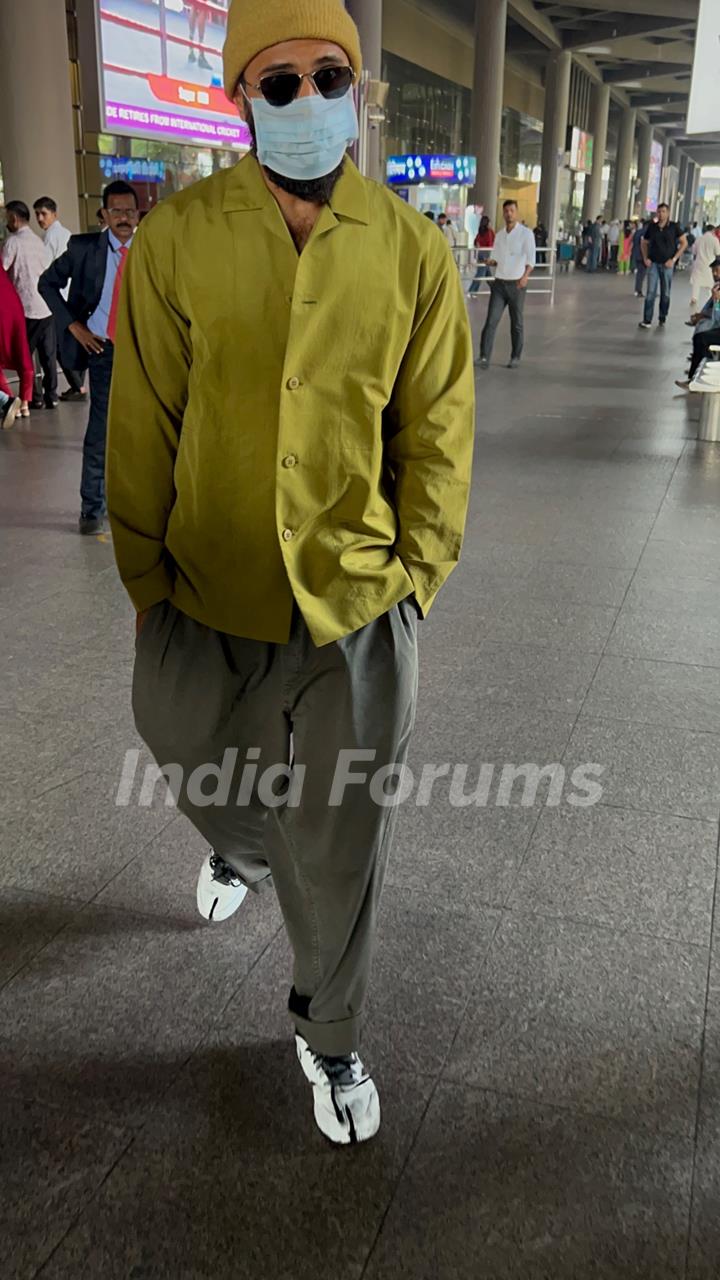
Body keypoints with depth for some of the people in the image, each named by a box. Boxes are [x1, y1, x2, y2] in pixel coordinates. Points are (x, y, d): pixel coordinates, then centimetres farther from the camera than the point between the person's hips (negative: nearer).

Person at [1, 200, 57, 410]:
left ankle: (34, 396, 2)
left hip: (27, 307, -6)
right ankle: (51, 395, 9)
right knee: (48, 355, 8)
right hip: (47, 305, 6)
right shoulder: (38, 241, 12)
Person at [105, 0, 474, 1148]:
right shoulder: (178, 238, -6)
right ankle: (241, 847, 64)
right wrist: (147, 575, 1)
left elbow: (436, 427, 2)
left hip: (359, 604, 0)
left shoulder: (411, 250, -4)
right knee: (203, 776, 25)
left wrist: (419, 568, -1)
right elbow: (143, 423, -1)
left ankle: (329, 1034, 35)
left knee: (345, 843, 9)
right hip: (206, 599, 1)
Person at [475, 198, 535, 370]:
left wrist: (525, 275, -37)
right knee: (491, 321, -8)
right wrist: (491, 262, -9)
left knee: (516, 323, 7)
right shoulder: (499, 235, 10)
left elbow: (531, 258, -18)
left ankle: (515, 357, 21)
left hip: (517, 285, -4)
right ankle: (484, 358, -12)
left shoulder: (526, 233, -7)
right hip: (499, 283, 4)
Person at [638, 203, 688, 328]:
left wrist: (674, 259, -5)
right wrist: (645, 258, 2)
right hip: (653, 264, 0)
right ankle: (647, 320, -8)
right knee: (651, 292, -8)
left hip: (667, 265, 0)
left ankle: (662, 318, 20)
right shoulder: (651, 227, 2)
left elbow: (684, 243, 2)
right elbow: (644, 243, 16)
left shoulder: (674, 227, -2)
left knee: (665, 293, 6)